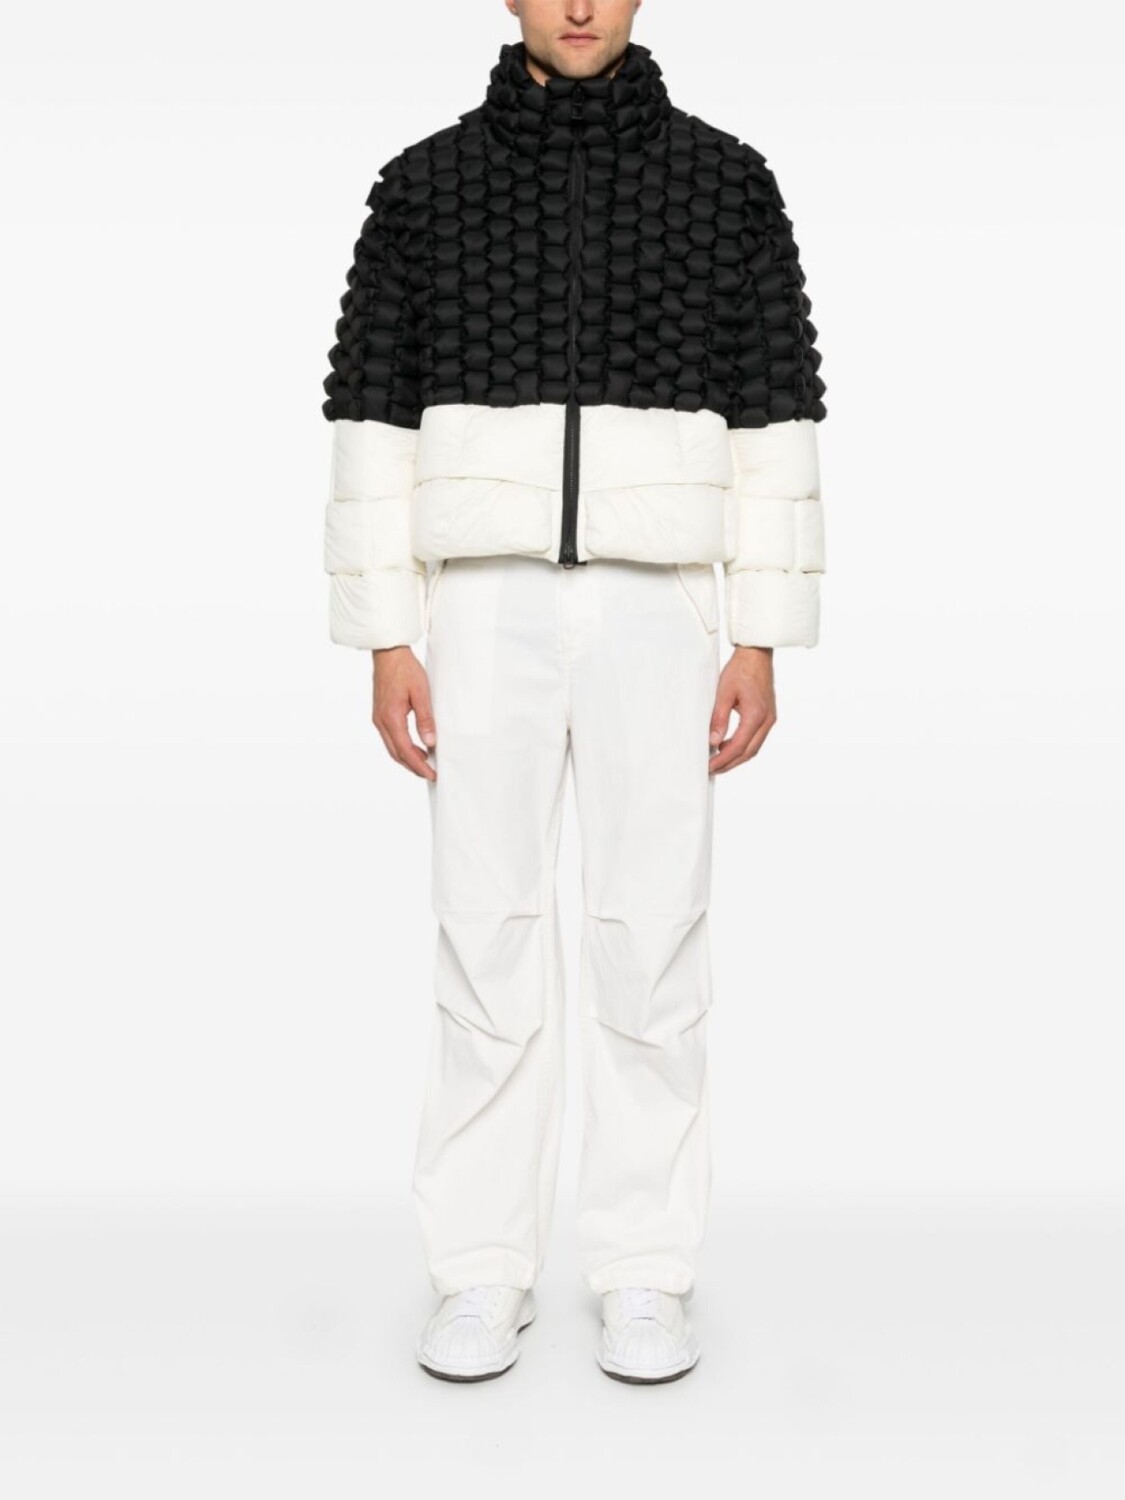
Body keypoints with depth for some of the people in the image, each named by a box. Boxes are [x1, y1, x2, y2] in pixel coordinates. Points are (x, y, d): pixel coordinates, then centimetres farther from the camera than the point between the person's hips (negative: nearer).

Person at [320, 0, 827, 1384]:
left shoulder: (725, 180, 6)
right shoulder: (425, 184, 6)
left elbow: (770, 418, 4)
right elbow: (377, 419, 4)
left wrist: (761, 648, -2)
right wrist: (386, 648, -2)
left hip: (655, 616, 0)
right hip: (490, 616, 1)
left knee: (651, 944, 0)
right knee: (489, 943, 1)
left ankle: (644, 1283, 14)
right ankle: (484, 1281, 15)